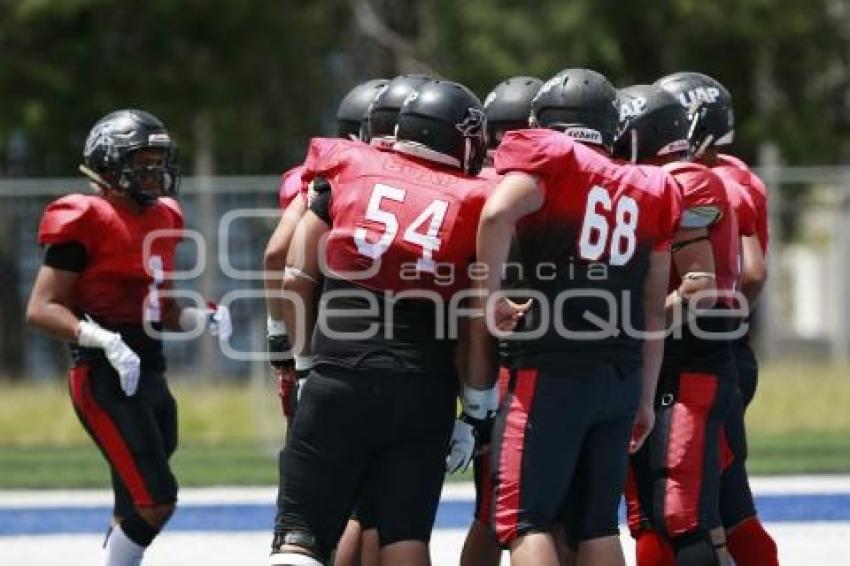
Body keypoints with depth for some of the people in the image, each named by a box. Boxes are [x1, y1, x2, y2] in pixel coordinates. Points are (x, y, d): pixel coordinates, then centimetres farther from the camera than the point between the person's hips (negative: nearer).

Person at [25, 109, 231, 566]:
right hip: (105, 379, -9)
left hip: (150, 374, 9)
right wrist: (104, 340, -26)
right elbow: (41, 309, -14)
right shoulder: (87, 222, -12)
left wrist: (205, 319, 5)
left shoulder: (161, 220, 13)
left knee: (135, 512, 11)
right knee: (156, 500, -15)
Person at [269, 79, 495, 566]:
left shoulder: (348, 171, 7)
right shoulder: (473, 204, 3)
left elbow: (296, 280, 7)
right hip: (425, 388, 0)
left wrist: (306, 350, 21)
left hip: (340, 379, 0)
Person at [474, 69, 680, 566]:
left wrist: (492, 295, -12)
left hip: (552, 375, -5)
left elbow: (498, 214, -23)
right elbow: (654, 311, 16)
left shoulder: (546, 158, -1)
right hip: (622, 376, 5)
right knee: (596, 522, 14)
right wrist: (645, 398, 22)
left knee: (525, 519, -3)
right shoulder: (648, 191, 15)